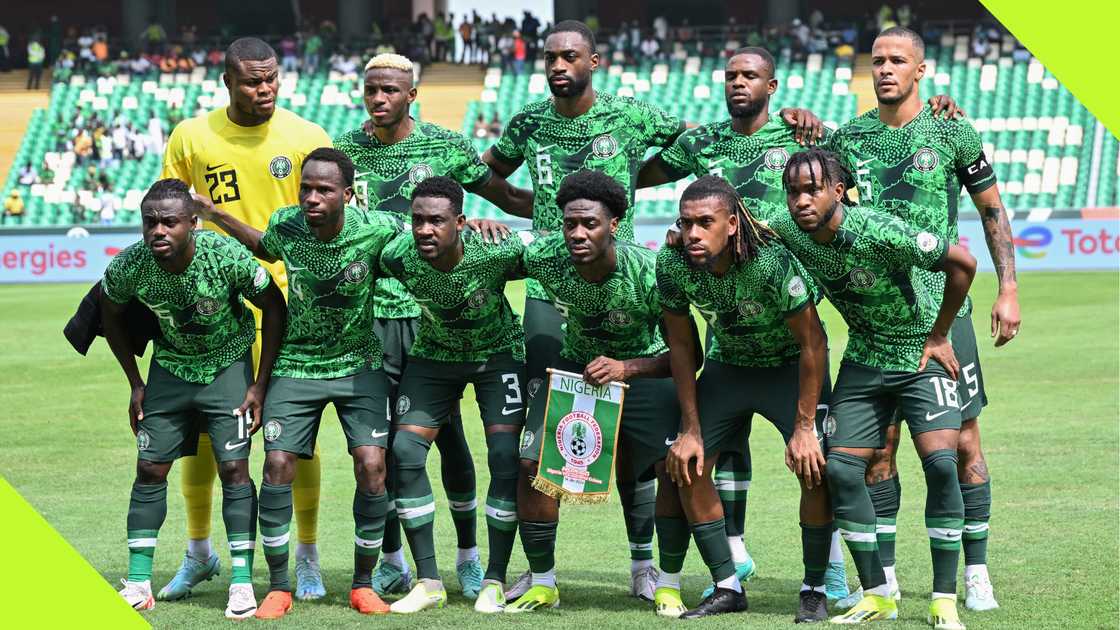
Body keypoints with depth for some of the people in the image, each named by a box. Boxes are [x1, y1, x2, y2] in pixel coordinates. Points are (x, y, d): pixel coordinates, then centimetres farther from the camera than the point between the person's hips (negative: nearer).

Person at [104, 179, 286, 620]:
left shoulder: (227, 257, -29)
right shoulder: (128, 267, -22)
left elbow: (274, 308, -13)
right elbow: (111, 318, 2)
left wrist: (260, 384, -13)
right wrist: (136, 384, 2)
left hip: (228, 364, -3)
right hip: (170, 365, 3)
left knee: (233, 468, -10)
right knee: (150, 468, 0)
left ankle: (242, 583, -5)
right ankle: (138, 582, 6)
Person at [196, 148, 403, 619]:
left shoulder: (377, 230, -20)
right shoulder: (286, 224, -13)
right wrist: (216, 216, 8)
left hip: (360, 364, -1)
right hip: (297, 364, 1)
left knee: (371, 465, -14)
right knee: (278, 465, -10)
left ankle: (363, 584, 4)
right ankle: (279, 587, 3)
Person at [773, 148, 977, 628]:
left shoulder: (879, 233, -29)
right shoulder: (790, 233, -11)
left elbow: (963, 263, -22)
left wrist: (937, 337, -13)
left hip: (923, 357, -6)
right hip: (864, 362, 6)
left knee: (940, 463, -19)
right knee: (840, 468, -4)